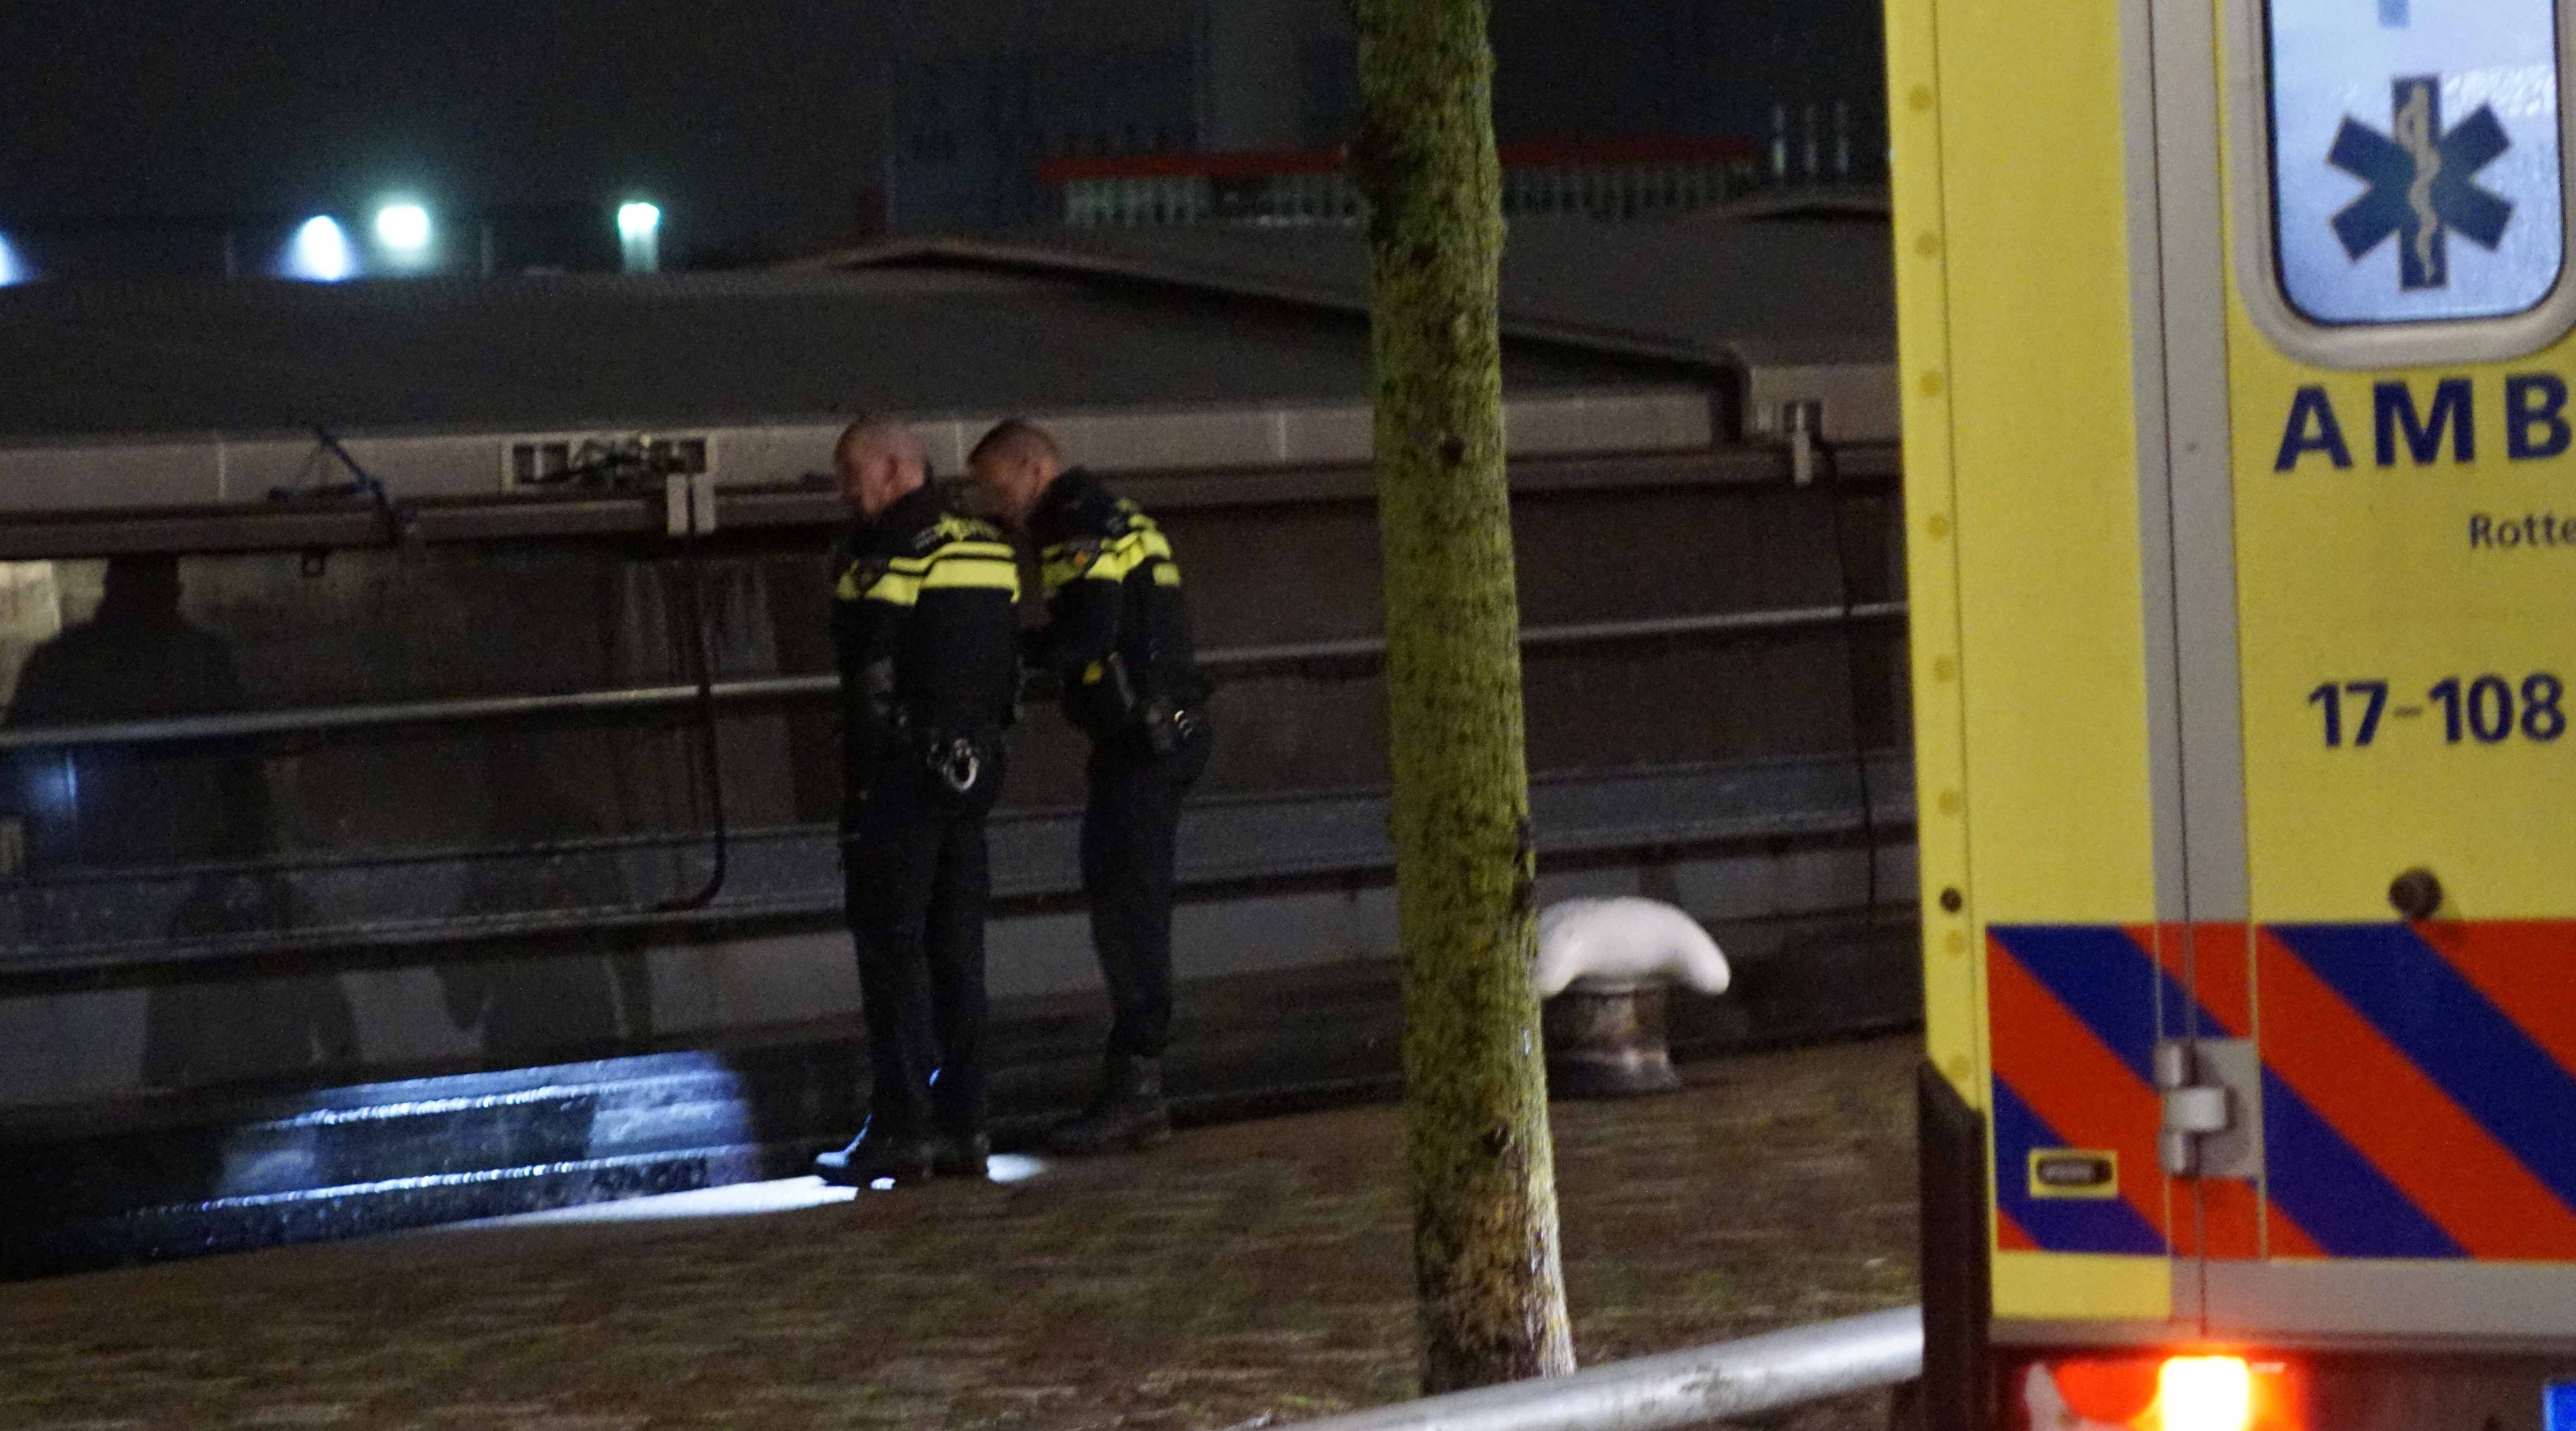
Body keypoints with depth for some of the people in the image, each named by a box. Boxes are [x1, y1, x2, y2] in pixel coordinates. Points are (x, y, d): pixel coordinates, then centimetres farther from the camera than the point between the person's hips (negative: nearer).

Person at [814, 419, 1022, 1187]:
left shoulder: (888, 556, -12)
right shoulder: (991, 549, 13)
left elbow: (873, 685, -16)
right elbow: (1010, 672, 14)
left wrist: (858, 795, -12)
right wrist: (983, 747, 16)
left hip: (906, 775, -8)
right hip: (976, 770, 8)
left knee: (891, 949, -4)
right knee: (958, 950, 10)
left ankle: (901, 1129, -7)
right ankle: (963, 1127, 10)